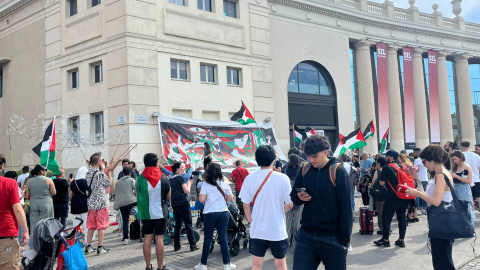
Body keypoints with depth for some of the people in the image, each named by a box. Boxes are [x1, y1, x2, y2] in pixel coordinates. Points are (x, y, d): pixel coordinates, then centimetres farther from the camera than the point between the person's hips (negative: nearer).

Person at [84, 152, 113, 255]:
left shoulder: (88, 173, 6)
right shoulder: (100, 174, -16)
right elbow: (109, 183, -3)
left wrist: (106, 171, 19)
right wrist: (109, 172, 5)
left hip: (91, 203, 7)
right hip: (101, 203, -7)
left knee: (91, 226, 13)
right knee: (101, 226, 1)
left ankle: (88, 247, 18)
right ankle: (100, 248, 4)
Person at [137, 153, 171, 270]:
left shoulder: (140, 178, -4)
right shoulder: (163, 178, -6)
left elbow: (137, 195, 5)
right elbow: (169, 196, 1)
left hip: (145, 213, 2)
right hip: (160, 212, -2)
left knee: (147, 238, 8)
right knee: (159, 239, 2)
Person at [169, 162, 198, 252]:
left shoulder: (170, 178, 10)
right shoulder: (180, 177, -12)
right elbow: (187, 191, -13)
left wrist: (187, 183, 16)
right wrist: (189, 184, 3)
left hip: (174, 204, 7)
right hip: (183, 203, -7)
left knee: (177, 224, 13)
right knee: (188, 224, -1)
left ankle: (176, 246, 14)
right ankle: (192, 245, 1)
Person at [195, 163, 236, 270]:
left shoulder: (206, 184, -7)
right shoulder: (224, 184, 1)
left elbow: (201, 199, -12)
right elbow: (230, 198, 4)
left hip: (209, 214, -2)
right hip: (223, 213, 2)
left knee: (207, 238, 6)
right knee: (223, 238, 7)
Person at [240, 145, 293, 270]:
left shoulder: (250, 179, -8)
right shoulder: (283, 178, -11)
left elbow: (245, 204, -3)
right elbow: (289, 205, -7)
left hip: (257, 230, 1)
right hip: (278, 230, -1)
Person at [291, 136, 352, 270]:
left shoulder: (338, 171, -9)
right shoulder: (305, 170, 5)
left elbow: (346, 208, -9)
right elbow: (293, 196, 15)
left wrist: (344, 240, -11)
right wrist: (299, 197, -9)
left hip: (332, 238, -4)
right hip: (306, 235, 4)